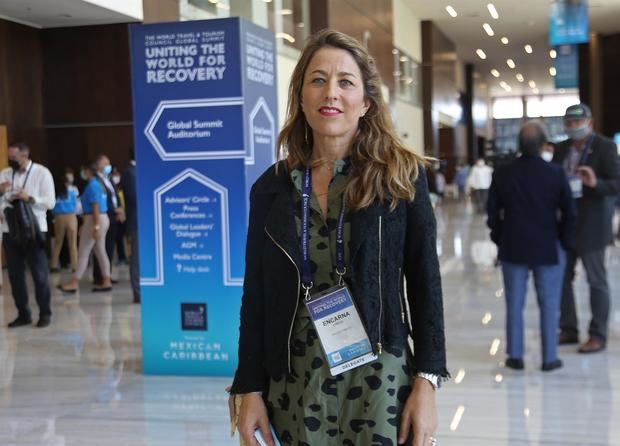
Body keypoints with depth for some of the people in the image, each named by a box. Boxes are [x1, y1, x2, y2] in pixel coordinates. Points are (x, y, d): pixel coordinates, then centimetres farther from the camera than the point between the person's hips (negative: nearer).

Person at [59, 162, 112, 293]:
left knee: (83, 252, -5)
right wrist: (84, 225, 21)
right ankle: (106, 282, 11)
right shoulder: (97, 184, 15)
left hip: (95, 220, -10)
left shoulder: (92, 185, -14)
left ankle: (74, 283, -1)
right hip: (102, 219, 10)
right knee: (100, 252, 11)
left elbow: (96, 208, -21)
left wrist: (96, 227, -24)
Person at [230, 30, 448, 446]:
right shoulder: (271, 188, 2)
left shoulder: (402, 176, -4)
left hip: (379, 381, -2)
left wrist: (426, 382, -7)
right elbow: (256, 298, 5)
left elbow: (425, 284, -3)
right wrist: (250, 388, 1)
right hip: (298, 387, 2)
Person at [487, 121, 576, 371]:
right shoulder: (556, 174, -10)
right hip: (548, 250, -2)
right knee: (549, 305, 7)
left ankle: (515, 356, 15)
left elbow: (492, 213, 1)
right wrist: (563, 242, 6)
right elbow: (569, 212, -7)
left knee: (514, 304, 10)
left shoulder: (502, 174, -5)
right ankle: (549, 358, 12)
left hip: (513, 249, 2)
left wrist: (500, 239, 13)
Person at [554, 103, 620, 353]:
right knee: (562, 277, 10)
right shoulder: (562, 148, 9)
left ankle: (598, 335, 12)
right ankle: (568, 330, 22)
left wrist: (595, 183, -32)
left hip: (591, 225, -6)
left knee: (596, 281, 3)